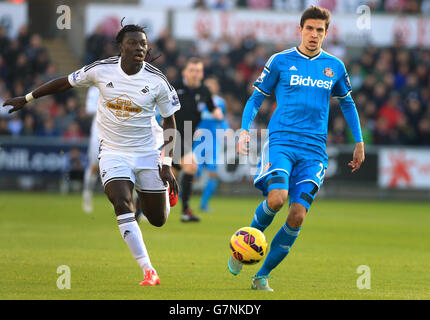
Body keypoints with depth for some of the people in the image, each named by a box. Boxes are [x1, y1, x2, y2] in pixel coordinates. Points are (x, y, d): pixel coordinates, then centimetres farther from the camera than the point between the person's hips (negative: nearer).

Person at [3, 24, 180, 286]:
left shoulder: (157, 80, -10)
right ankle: (149, 272, -22)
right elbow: (65, 83, 6)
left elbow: (169, 121, 0)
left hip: (147, 154, 1)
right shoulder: (102, 70, -9)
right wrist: (26, 99, 11)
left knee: (158, 219, 6)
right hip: (113, 153, -1)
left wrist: (167, 165, -6)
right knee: (122, 204, -24)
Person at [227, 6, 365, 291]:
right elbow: (257, 97, 10)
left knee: (297, 216, -9)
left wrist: (359, 143, 23)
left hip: (314, 149, 2)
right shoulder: (280, 61, 3)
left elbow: (347, 103, 25)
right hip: (281, 141, -2)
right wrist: (245, 130, -4)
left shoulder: (334, 66, 11)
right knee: (276, 198, -27)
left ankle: (262, 276, 4)